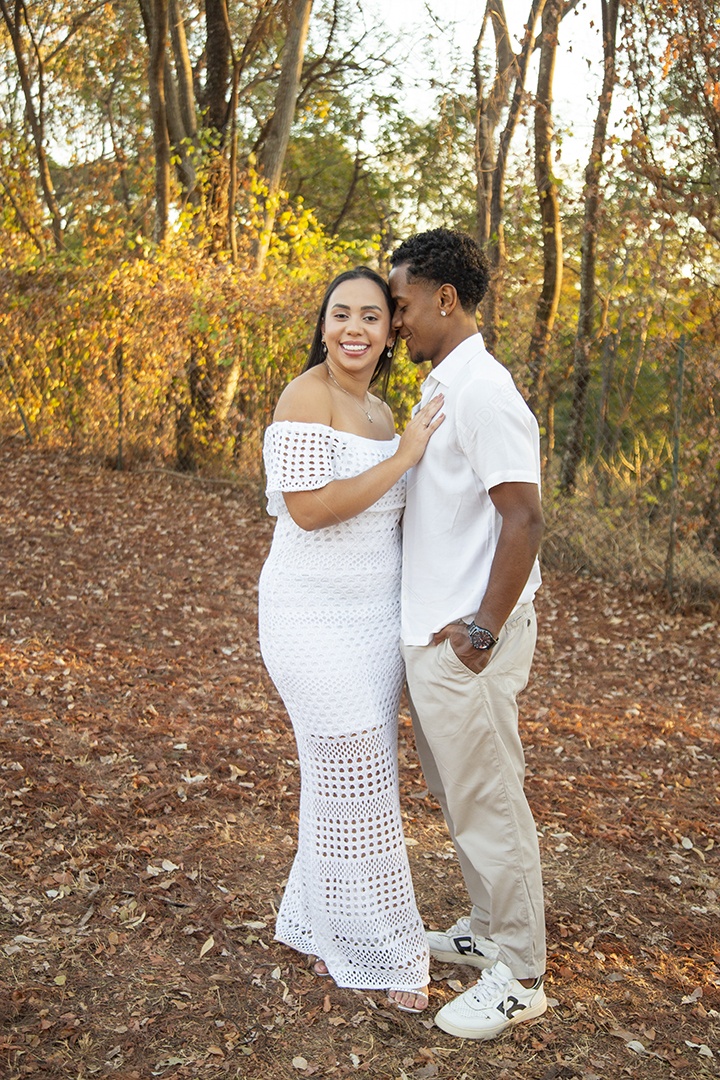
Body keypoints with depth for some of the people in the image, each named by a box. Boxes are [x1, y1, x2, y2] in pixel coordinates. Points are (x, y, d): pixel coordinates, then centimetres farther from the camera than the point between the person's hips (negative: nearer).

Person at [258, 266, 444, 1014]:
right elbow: (308, 508, -24)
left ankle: (322, 934, 33)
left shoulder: (379, 413, 12)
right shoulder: (307, 397, -15)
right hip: (318, 621, -9)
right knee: (355, 783, 1)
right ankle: (380, 951, 19)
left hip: (370, 617, 9)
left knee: (347, 778, 16)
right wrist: (404, 458, -20)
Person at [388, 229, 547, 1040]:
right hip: (432, 633, 10)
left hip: (466, 644, -10)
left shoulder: (482, 391, -18)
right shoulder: (443, 388, 12)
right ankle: (488, 933, 38)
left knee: (489, 806, 3)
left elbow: (524, 518, -23)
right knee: (458, 797, 21)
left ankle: (518, 978, 19)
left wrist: (484, 631, -20)